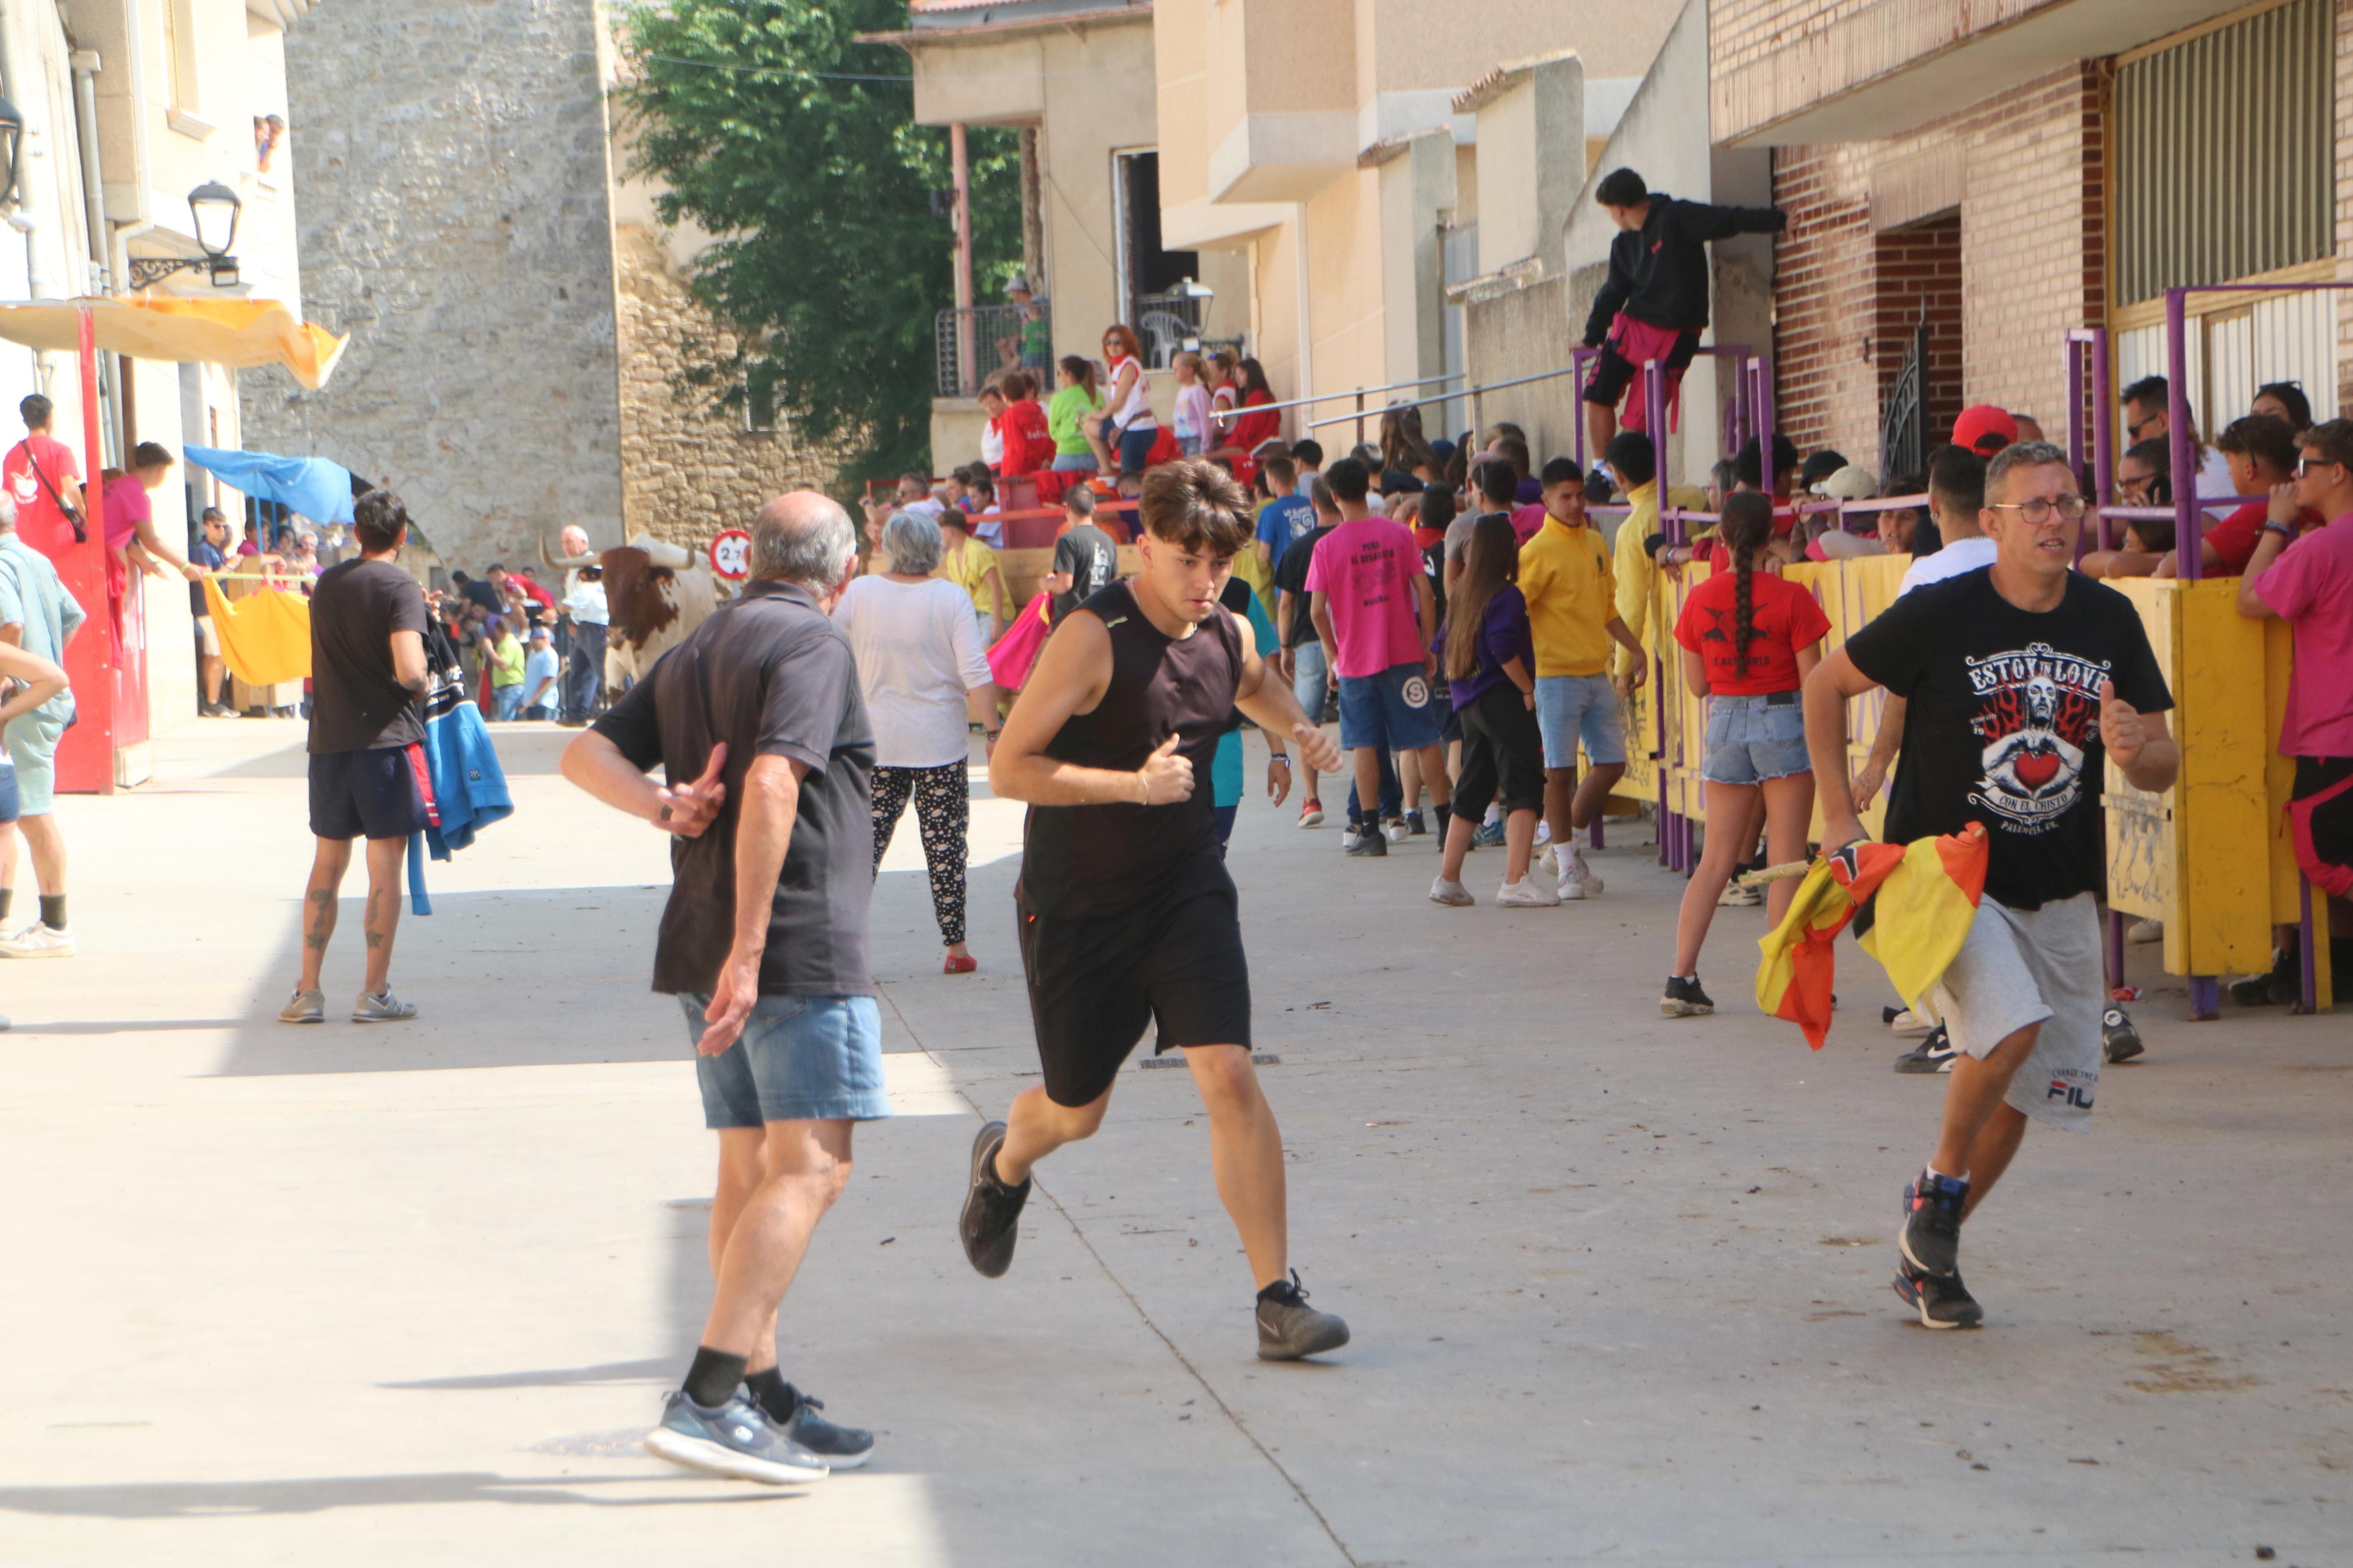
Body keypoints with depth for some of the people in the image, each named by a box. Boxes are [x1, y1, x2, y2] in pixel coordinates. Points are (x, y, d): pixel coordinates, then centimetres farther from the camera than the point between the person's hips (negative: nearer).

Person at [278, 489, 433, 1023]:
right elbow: (409, 670, -22)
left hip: (329, 738, 5)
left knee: (328, 863, 13)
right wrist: (421, 684, 1)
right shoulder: (400, 588, -10)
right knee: (385, 866, 0)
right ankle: (375, 993, 0)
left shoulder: (327, 583, 10)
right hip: (386, 738, -5)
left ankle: (308, 990, 11)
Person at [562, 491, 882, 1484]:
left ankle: (766, 1401, 16)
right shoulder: (813, 644, -9)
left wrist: (662, 805, -2)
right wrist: (749, 948, -26)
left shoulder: (695, 652, 18)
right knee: (811, 1167, -10)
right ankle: (707, 1401, -19)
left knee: (749, 1168, 13)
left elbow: (588, 752, 16)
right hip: (799, 948, -9)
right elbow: (772, 784, -22)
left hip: (704, 949, 9)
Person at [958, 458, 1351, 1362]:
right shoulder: (1092, 637, -19)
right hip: (1077, 905, -3)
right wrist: (1134, 784, -29)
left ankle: (1278, 1300, -11)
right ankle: (1003, 1164, 49)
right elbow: (1008, 769, -21)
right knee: (1078, 1111, 11)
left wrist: (1301, 731, 6)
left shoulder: (1230, 636, 0)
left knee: (1230, 1077, -15)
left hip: (1185, 888, 3)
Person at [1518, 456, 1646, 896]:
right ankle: (1567, 866, 7)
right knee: (1559, 769, -3)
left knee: (1612, 763, 8)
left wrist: (1635, 650, 21)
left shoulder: (1596, 544, 13)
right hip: (1556, 675, -7)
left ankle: (1568, 843, 25)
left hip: (1597, 674, 7)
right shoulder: (1539, 551, -10)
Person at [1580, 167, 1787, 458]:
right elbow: (1613, 292, 20)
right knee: (1597, 396, -4)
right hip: (1631, 327, 6)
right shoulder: (1623, 244, 11)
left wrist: (1780, 219, -23)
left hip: (1674, 336, -6)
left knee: (1639, 419, -7)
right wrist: (1592, 337, 23)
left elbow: (1729, 220, -16)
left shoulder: (1676, 218, -10)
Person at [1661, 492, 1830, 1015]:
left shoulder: (1700, 599, -1)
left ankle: (1682, 978, 6)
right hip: (1782, 723, -4)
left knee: (1715, 860, 10)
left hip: (1725, 724, 4)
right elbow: (1814, 682, -9)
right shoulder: (1790, 597, -10)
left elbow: (1697, 685, 6)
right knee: (1786, 860, 2)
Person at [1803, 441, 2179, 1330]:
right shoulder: (1940, 614, -12)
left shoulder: (2110, 621, 0)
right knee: (2012, 1026, -27)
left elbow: (2163, 769, 4)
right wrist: (1839, 819, -3)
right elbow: (1826, 686, 1)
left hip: (2062, 896, 5)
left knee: (2024, 1092, 8)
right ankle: (1937, 1187, 0)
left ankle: (1927, 1258, 27)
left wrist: (2137, 750, -20)